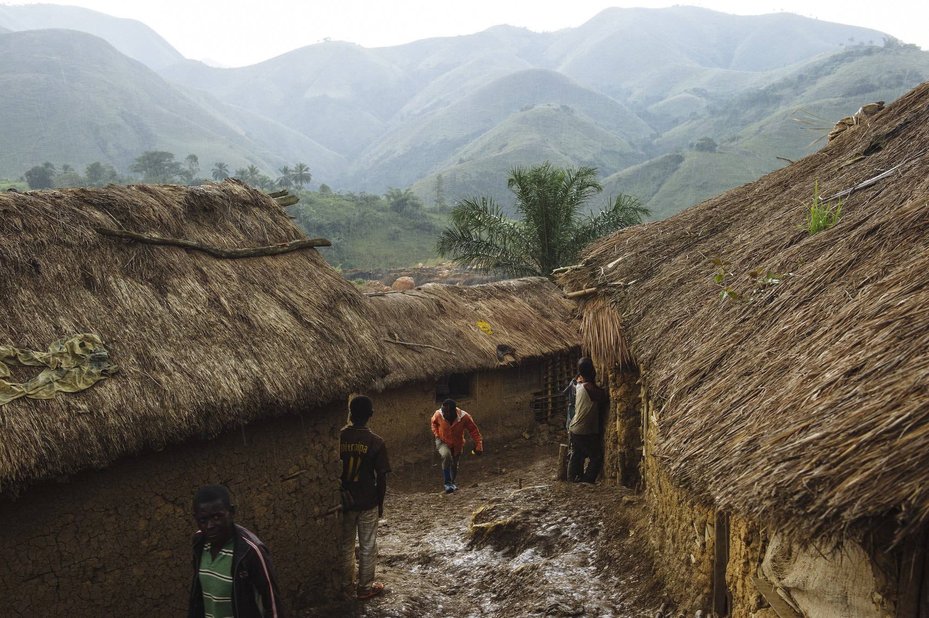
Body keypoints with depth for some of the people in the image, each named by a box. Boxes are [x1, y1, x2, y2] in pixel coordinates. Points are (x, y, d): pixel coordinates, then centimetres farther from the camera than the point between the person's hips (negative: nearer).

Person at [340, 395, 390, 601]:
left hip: (344, 501, 3)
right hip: (368, 503, -2)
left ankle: (345, 585, 28)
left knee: (345, 545, 17)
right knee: (367, 547, 11)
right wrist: (380, 503, 2)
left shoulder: (338, 437, -8)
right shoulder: (376, 442, -14)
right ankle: (365, 588, 21)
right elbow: (381, 477, -11)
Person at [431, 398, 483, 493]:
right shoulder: (438, 414, -27)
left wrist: (478, 446, -20)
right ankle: (447, 483, -21)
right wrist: (437, 435, -10)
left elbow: (474, 431, -18)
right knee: (446, 456, -32)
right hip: (443, 442, -1)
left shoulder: (464, 417, -31)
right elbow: (434, 423, -1)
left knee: (454, 466, 16)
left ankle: (452, 483, 46)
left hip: (457, 444, 1)